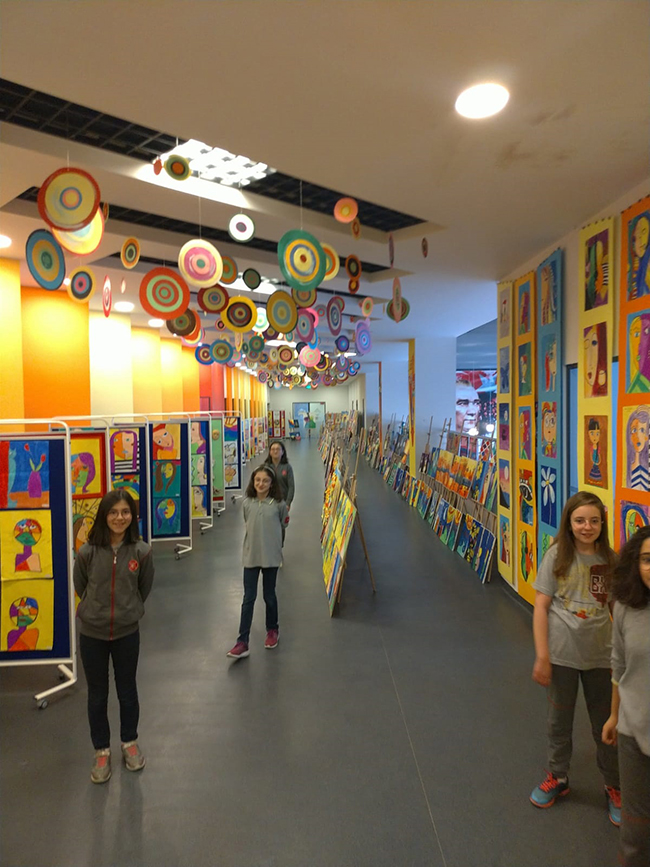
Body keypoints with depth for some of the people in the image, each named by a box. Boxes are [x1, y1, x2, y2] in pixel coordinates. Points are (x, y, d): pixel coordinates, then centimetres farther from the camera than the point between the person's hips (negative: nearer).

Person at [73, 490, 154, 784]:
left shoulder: (141, 551, -16)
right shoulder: (88, 552, -17)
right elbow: (80, 588, 2)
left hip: (127, 632, 0)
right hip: (92, 633, 0)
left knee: (127, 692, 17)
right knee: (97, 695, 15)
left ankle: (130, 743, 40)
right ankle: (102, 751, 35)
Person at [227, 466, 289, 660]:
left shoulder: (278, 504, -9)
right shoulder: (247, 503, -2)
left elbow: (284, 523, 8)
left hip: (271, 556, -2)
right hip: (251, 555, 2)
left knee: (269, 596, 13)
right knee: (248, 598, 2)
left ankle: (272, 630, 36)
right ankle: (242, 642, 5)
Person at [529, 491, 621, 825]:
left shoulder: (609, 560, -5)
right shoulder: (557, 556, -11)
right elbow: (541, 607, -10)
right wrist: (542, 657, -12)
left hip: (601, 655, 1)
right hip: (561, 653, -1)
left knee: (605, 725, 15)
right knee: (559, 721, 17)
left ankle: (614, 787, 39)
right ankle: (558, 778, 40)